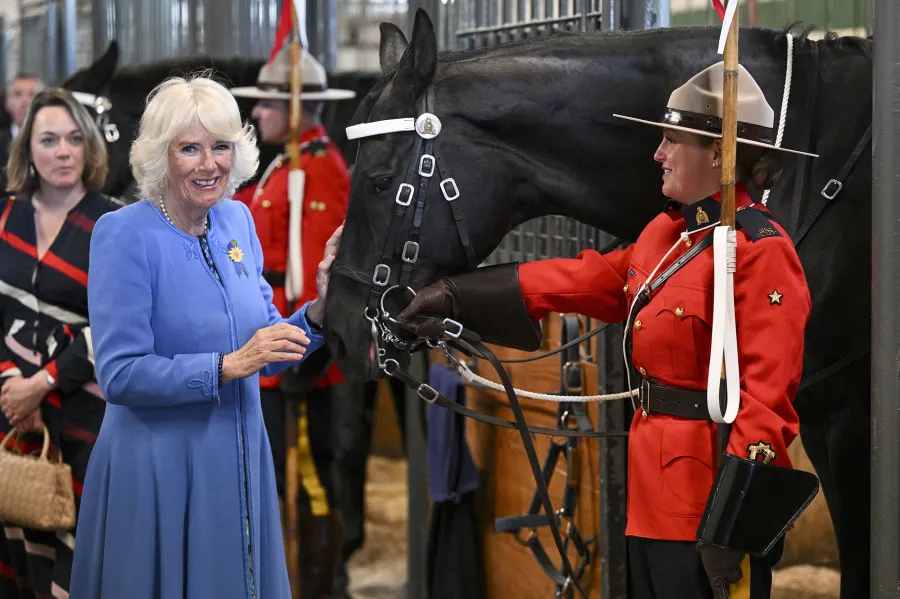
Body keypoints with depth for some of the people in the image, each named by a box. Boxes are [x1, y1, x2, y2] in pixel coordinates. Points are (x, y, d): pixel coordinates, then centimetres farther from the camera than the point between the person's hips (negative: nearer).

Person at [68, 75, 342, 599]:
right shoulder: (124, 235, -13)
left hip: (240, 457, 6)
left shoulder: (238, 220, 5)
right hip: (157, 464, -6)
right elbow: (119, 374, -18)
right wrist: (227, 366, -23)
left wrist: (319, 312, -6)